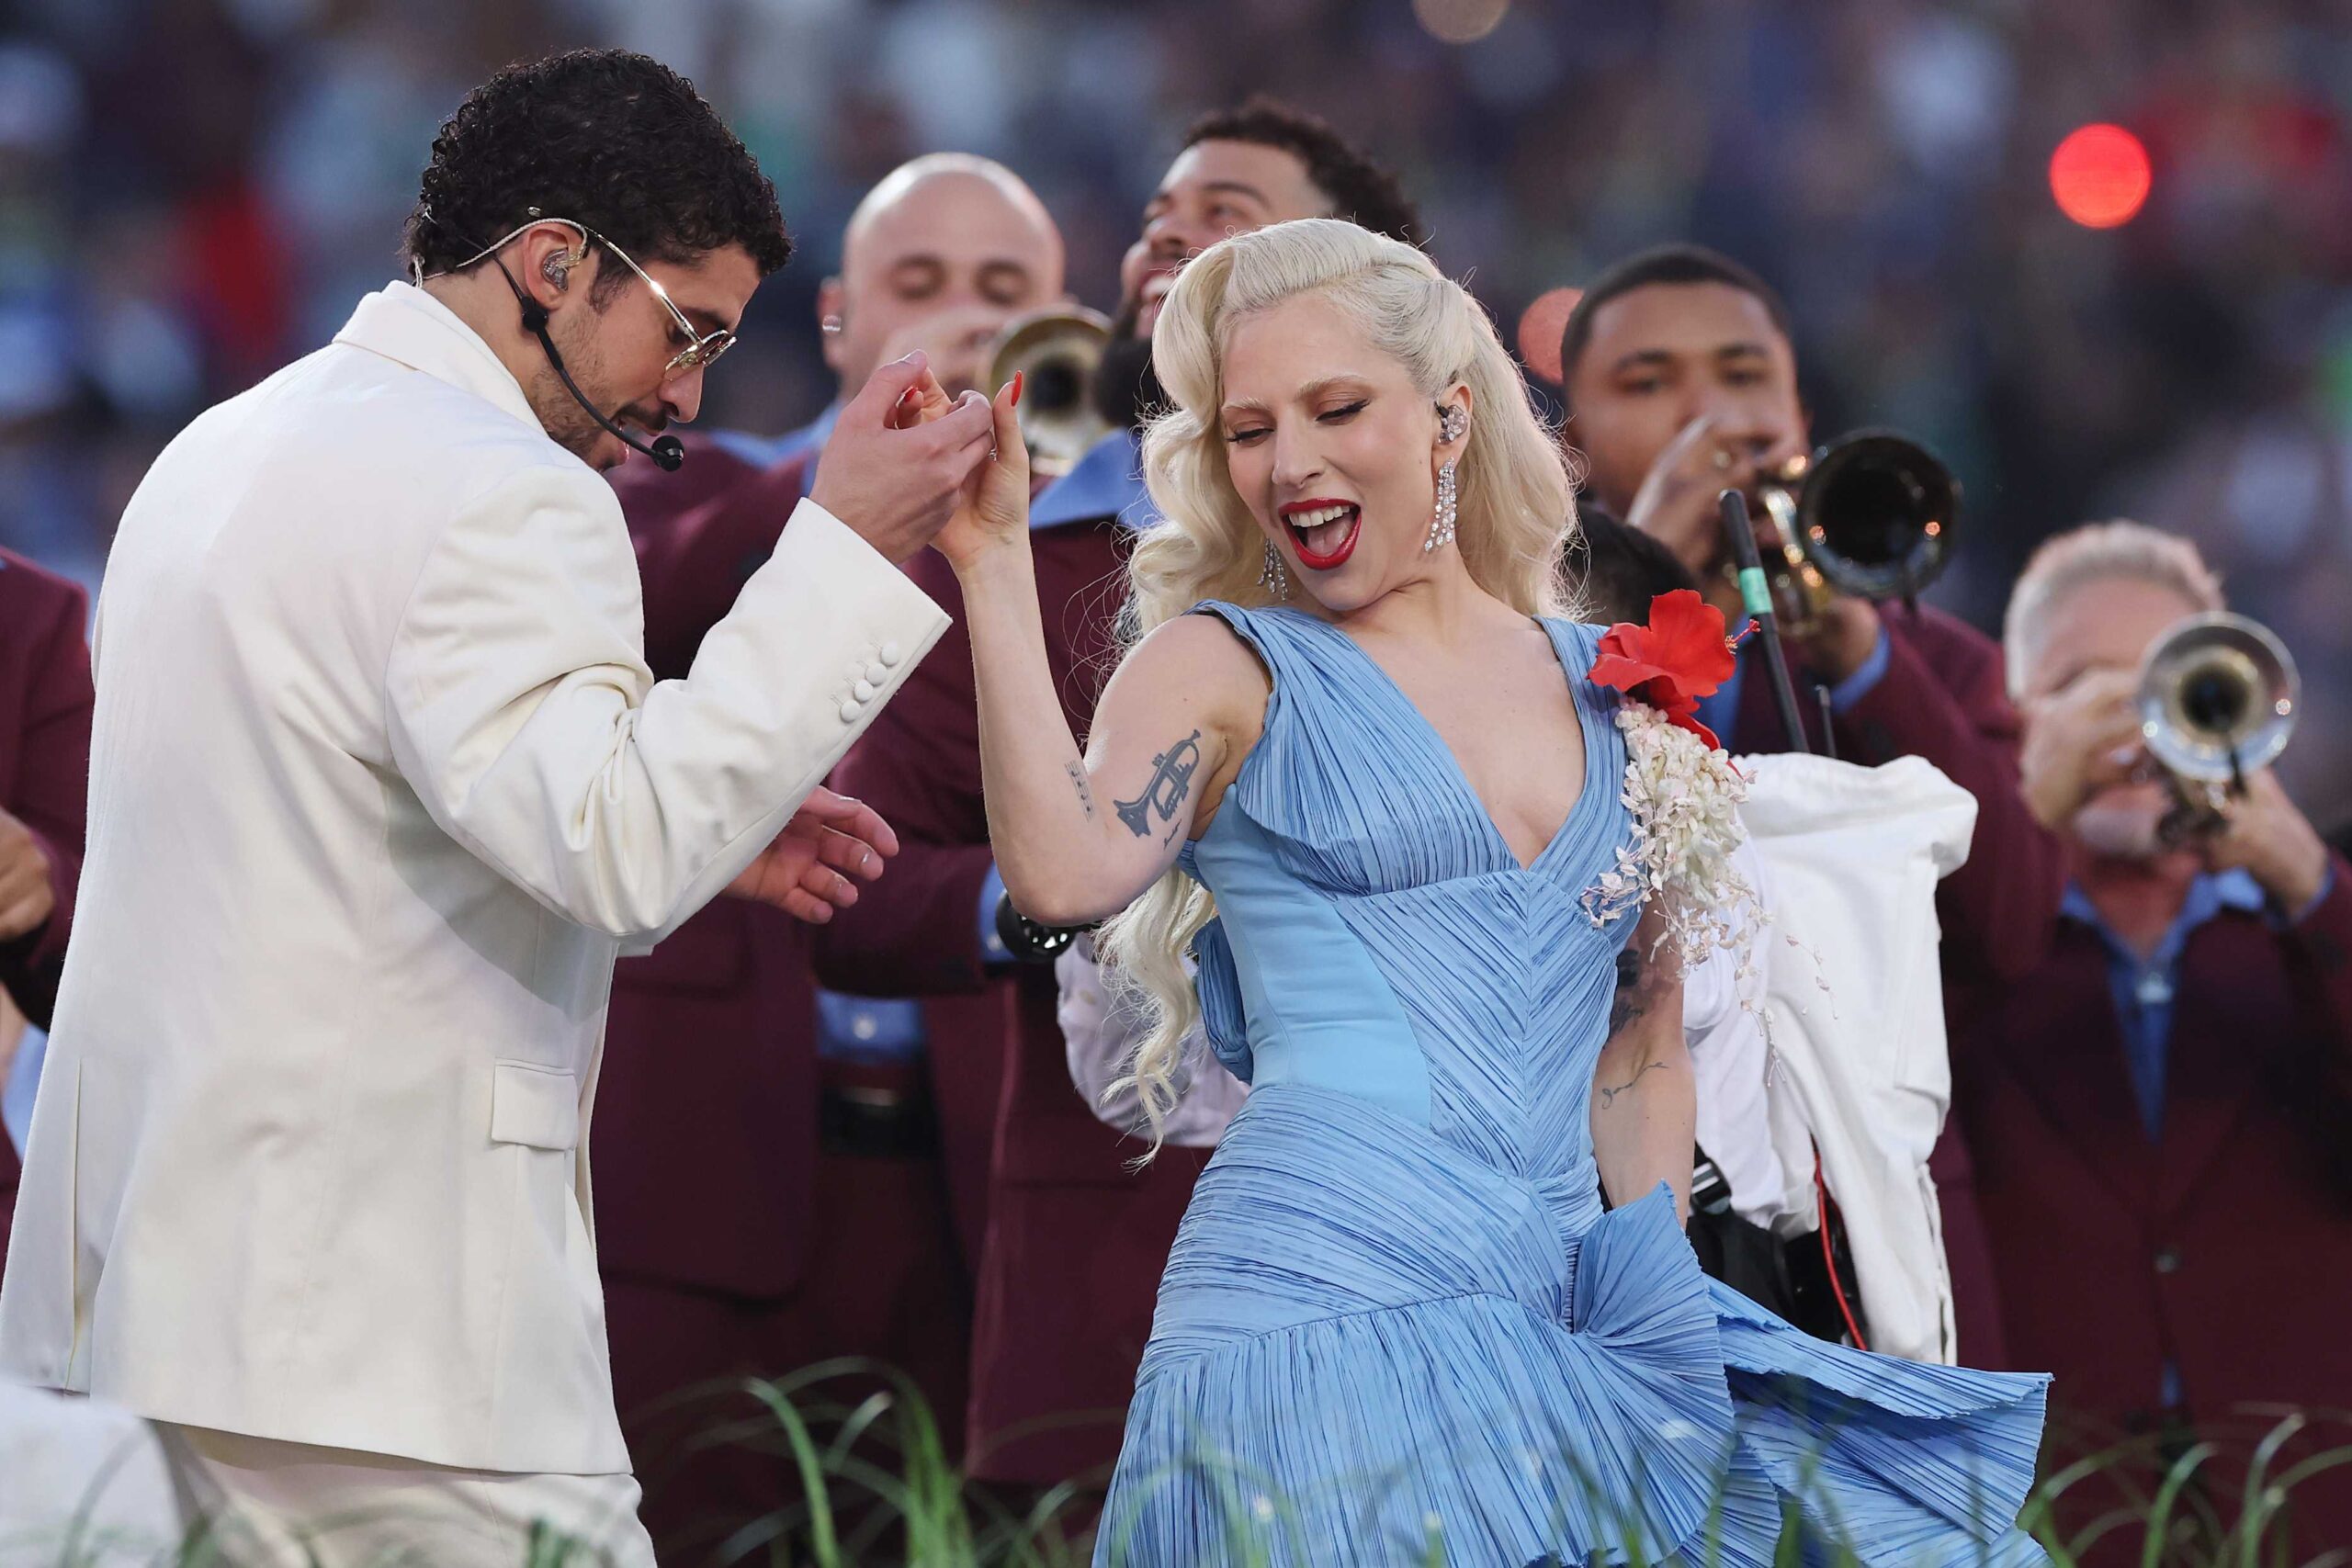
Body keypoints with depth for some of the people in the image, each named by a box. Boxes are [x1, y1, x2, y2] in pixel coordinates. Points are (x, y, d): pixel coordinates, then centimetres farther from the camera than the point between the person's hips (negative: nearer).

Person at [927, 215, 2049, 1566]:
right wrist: (994, 562, -15)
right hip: (1326, 1319, -4)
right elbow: (1066, 871, -14)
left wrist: (1650, 1288, 9)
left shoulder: (1610, 694, 16)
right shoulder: (1222, 670, 6)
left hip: (1565, 1338, 4)